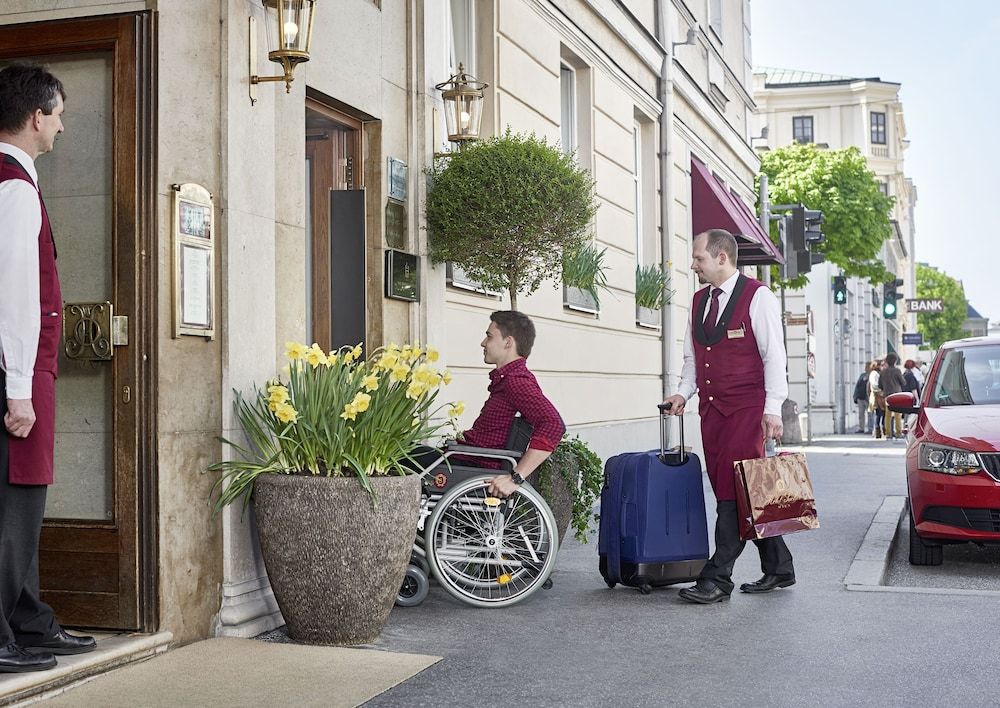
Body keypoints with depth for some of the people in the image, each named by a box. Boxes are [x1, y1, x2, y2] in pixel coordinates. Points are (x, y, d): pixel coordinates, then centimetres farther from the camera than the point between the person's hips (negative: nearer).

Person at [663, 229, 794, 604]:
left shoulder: (757, 296, -5)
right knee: (727, 490, 7)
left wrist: (773, 409, -14)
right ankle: (778, 568, 20)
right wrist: (684, 391, 4)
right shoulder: (699, 301, 16)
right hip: (711, 408, 7)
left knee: (734, 490, -10)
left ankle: (717, 578, -9)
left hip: (746, 408, -7)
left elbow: (773, 355, -8)